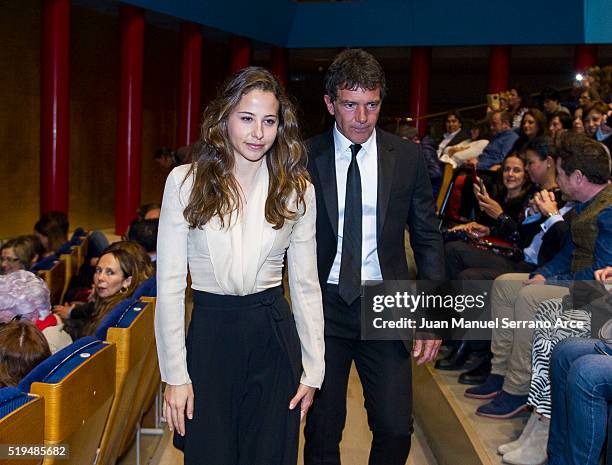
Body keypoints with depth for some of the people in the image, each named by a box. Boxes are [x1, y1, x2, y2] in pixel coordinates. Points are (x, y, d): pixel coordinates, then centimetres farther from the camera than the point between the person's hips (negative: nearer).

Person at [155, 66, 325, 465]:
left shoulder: (297, 190, 1)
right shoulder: (185, 182, -4)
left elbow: (306, 285, 5)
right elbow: (170, 284, -4)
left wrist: (313, 370, 2)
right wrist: (175, 374, -6)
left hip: (274, 339, 1)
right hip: (209, 338, -1)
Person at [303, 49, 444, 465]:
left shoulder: (408, 157, 0)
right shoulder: (306, 158, -4)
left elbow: (428, 239, 4)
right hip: (324, 305, -1)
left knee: (396, 429, 2)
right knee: (323, 430, 9)